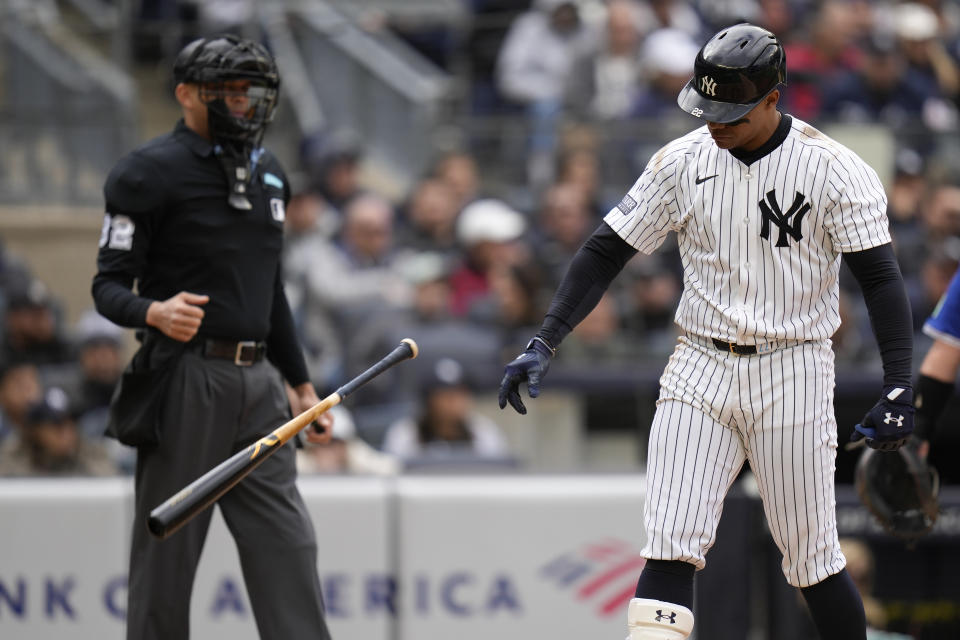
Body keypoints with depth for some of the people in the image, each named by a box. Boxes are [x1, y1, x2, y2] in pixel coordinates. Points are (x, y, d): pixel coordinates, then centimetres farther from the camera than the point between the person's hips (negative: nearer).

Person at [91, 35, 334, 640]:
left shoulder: (268, 173, 18)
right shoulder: (150, 172, -5)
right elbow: (109, 285, -8)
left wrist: (302, 384, 24)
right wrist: (155, 312, -29)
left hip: (259, 383, 7)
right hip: (185, 379, -7)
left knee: (288, 544, 2)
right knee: (167, 552, -3)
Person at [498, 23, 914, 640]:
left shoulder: (832, 168, -9)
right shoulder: (682, 161, 0)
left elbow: (881, 275, -11)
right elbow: (607, 251, 3)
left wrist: (899, 387, -22)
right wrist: (544, 344, -7)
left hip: (792, 374, -2)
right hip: (699, 369, 2)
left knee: (812, 557, 3)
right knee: (671, 548, -10)